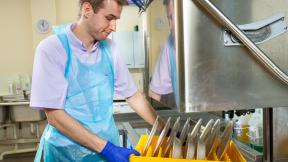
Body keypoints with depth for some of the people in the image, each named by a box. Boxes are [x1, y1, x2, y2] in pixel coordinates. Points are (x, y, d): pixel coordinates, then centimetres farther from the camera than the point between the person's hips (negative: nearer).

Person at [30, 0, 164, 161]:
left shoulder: (109, 48, -1)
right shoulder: (51, 48, -15)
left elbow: (133, 96, 7)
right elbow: (54, 116, -17)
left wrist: (167, 131, 2)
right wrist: (106, 148, -20)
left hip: (109, 148, 5)